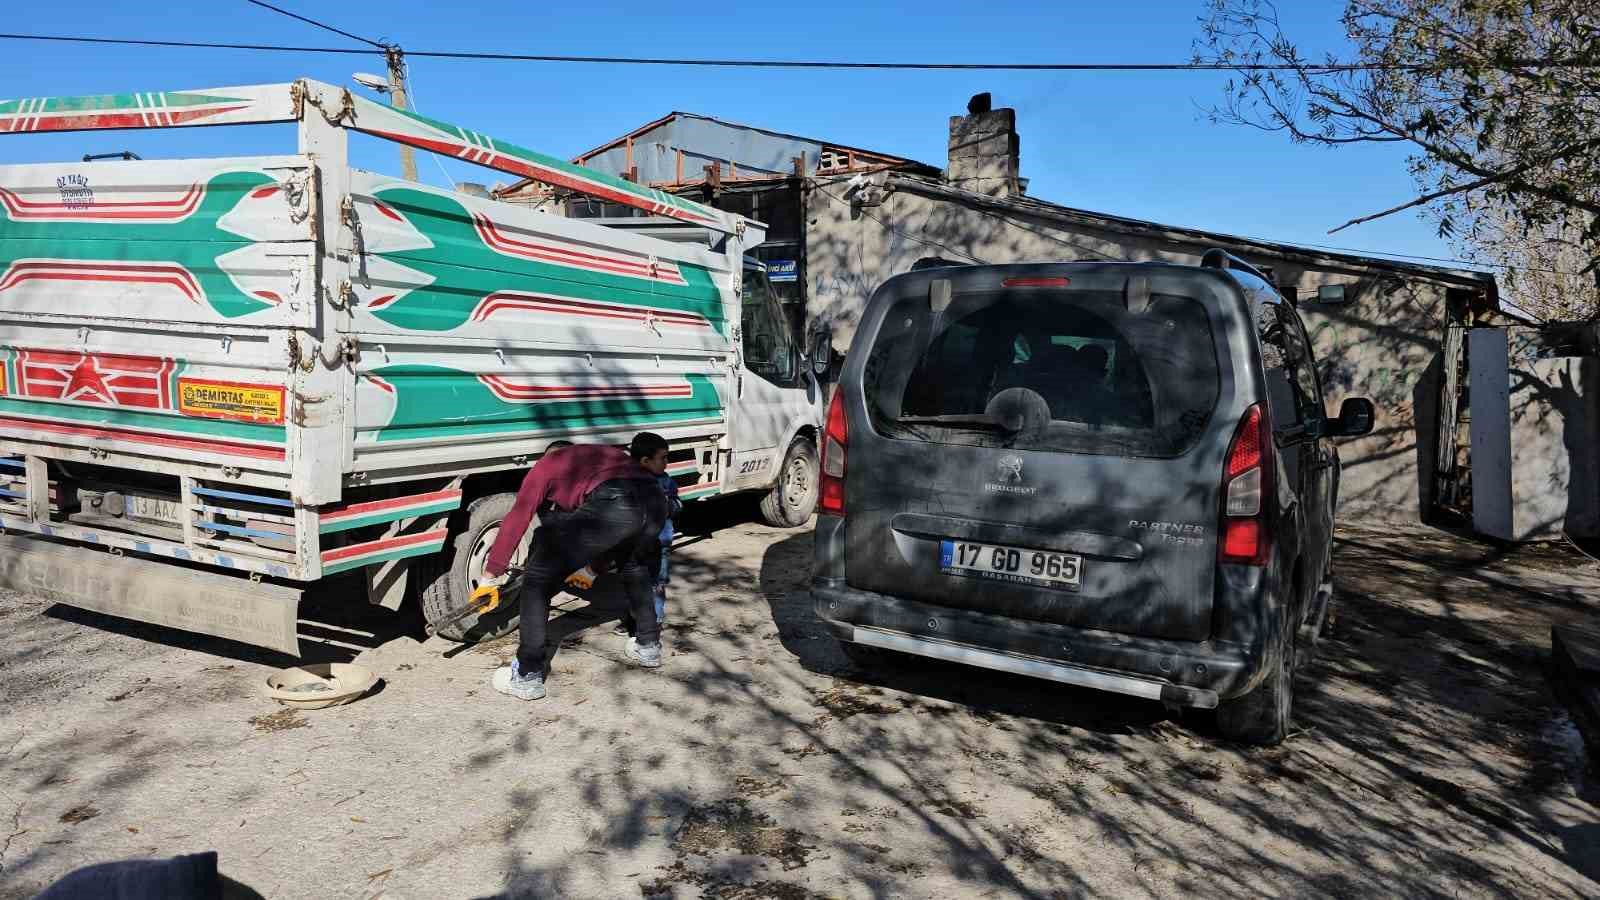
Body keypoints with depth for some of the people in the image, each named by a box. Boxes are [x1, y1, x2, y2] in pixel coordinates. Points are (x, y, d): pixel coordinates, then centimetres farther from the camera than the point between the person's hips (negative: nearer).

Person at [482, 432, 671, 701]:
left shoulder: (547, 465, 28)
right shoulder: (615, 458, 42)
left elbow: (516, 519, 23)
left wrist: (493, 571, 31)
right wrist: (599, 562, 65)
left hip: (612, 508, -6)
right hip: (655, 503, 6)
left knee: (537, 580, 10)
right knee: (633, 568, 39)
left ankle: (527, 677, 13)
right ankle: (648, 646, 45)